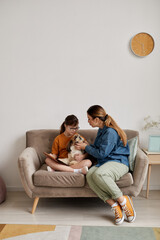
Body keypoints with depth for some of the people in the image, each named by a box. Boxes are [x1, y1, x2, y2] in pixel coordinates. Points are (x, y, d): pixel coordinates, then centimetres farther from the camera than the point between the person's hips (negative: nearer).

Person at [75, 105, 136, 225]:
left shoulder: (110, 132, -14)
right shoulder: (101, 130, 17)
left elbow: (102, 153, -15)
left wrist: (86, 147, -3)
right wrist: (86, 145, 20)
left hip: (118, 162, -8)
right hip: (104, 162, 8)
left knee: (99, 174, -38)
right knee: (90, 175, -26)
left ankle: (124, 201, -21)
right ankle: (115, 206, -24)